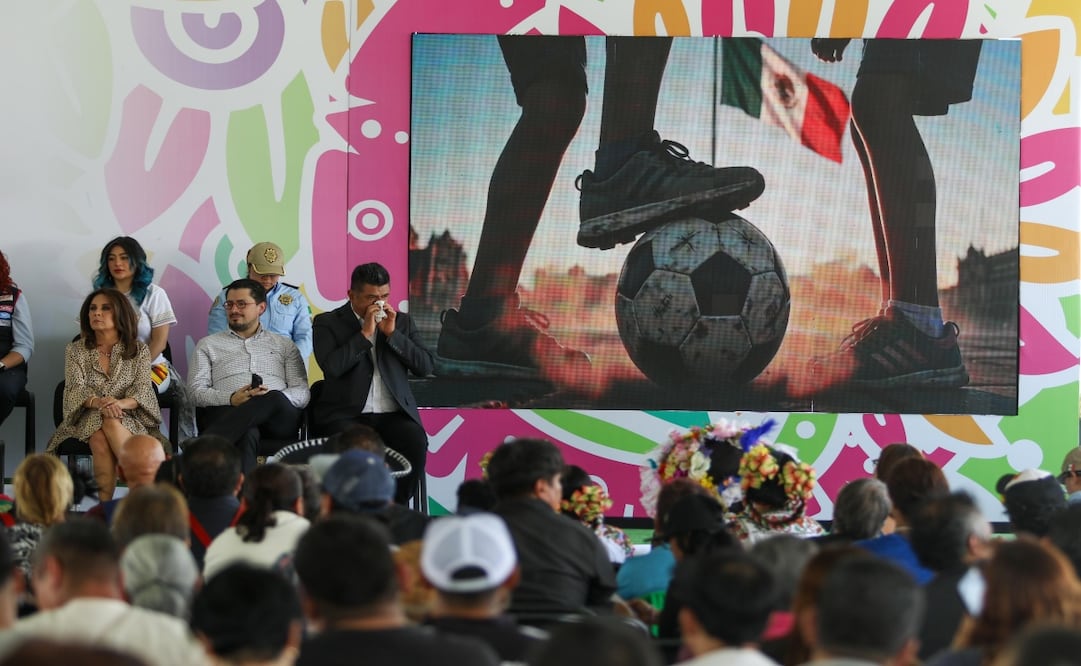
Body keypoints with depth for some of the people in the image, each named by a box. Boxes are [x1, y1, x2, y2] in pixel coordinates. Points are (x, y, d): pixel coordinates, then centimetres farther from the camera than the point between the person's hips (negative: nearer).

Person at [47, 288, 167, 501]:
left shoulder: (139, 350, 8)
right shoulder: (75, 350, 10)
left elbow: (142, 390, -5)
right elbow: (76, 389, -5)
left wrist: (120, 404, -28)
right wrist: (98, 403, -29)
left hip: (130, 420, 0)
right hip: (88, 419, 0)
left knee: (112, 425, -37)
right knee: (100, 440, -36)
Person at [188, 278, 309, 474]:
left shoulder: (285, 346, 26)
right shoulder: (208, 345, 24)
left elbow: (303, 392, 14)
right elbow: (196, 392, 10)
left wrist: (273, 398, -11)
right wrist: (231, 399, -11)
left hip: (279, 417, 1)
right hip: (227, 412, -1)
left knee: (274, 399, -40)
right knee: (247, 434, -41)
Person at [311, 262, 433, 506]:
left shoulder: (402, 322, 18)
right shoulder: (328, 323, 8)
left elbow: (425, 367, 7)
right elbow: (332, 366, -10)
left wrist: (392, 333, -1)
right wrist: (365, 333, -7)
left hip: (394, 414, 3)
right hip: (346, 415, -3)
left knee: (416, 443, -29)